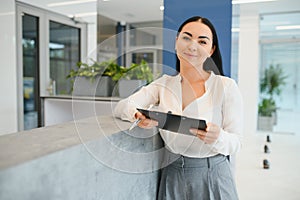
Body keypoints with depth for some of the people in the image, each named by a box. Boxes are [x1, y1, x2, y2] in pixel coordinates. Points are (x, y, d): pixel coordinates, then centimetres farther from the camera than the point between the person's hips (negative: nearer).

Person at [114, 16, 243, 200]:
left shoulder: (226, 86, -10)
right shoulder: (164, 84, -1)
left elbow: (236, 143, -9)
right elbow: (122, 106, -9)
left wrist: (217, 137, -32)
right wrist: (139, 116, -31)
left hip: (212, 177, -2)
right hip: (172, 176, 3)